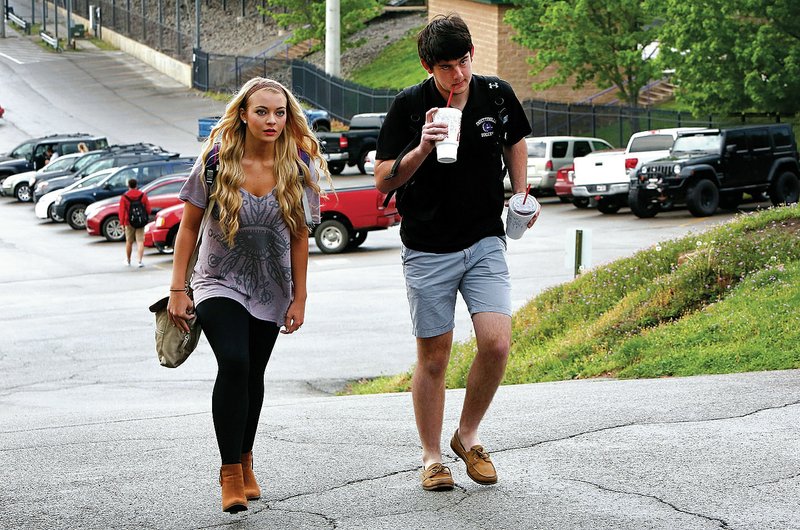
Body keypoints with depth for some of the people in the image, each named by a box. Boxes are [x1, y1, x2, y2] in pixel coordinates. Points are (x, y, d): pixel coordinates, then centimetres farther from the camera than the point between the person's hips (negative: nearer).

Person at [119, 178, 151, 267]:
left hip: (129, 223, 0)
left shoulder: (124, 197, -4)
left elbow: (122, 211, -6)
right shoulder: (143, 195, 0)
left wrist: (122, 223, -3)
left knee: (129, 242, 13)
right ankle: (140, 261, -13)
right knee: (140, 241, -1)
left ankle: (128, 260, 24)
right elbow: (148, 209, 3)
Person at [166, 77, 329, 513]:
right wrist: (178, 289, -7)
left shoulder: (298, 166, -8)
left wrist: (299, 298, 1)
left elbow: (299, 236, 0)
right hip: (220, 283, -2)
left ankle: (244, 464, 30)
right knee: (233, 364, -21)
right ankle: (230, 473, -14)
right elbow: (188, 227, -5)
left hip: (270, 290, 3)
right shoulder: (217, 160, -13)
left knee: (253, 375, 10)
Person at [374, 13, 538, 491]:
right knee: (433, 358, 4)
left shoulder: (497, 95, -2)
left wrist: (521, 195, 5)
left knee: (497, 344, -12)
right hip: (428, 250, -2)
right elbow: (384, 181, -9)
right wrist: (422, 148, -25)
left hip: (485, 242, 2)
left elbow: (515, 143, 19)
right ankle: (432, 457, 19)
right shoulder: (410, 106, -10)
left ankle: (468, 435, 11)